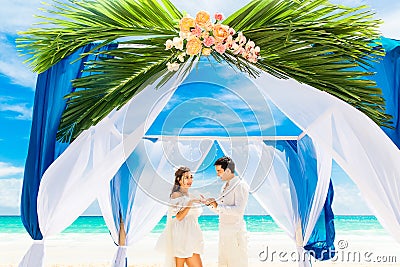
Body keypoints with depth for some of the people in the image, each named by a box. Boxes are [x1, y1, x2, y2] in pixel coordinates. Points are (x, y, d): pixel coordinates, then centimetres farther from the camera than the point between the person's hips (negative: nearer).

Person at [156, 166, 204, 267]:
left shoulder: (190, 195, 16)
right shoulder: (176, 195, -6)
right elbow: (178, 217, -16)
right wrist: (190, 203, -20)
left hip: (191, 235, 8)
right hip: (181, 236, -7)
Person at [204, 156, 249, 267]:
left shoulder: (241, 186, -11)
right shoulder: (224, 187, 15)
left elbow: (239, 210, -22)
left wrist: (218, 206, -19)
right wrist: (210, 203, 6)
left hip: (235, 233, -8)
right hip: (224, 233, 8)